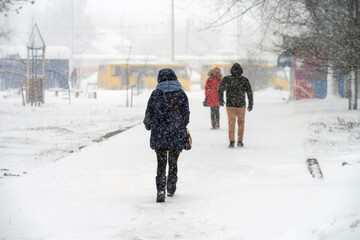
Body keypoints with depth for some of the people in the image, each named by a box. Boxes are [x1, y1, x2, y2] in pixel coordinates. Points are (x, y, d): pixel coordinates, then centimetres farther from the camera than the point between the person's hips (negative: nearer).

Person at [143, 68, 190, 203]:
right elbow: (186, 116, 2)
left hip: (159, 135, -1)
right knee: (173, 163, 15)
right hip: (177, 135, 1)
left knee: (161, 164, 4)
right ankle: (171, 189, 28)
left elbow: (149, 114, 2)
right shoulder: (181, 94, -1)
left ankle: (160, 191, -8)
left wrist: (147, 124, 23)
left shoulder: (156, 93, -2)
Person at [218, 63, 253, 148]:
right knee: (241, 123, 16)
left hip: (230, 105, 0)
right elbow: (249, 92, -3)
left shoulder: (227, 79, -4)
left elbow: (220, 89, -4)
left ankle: (231, 142, -2)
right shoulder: (244, 80, -4)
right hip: (241, 105, 0)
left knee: (231, 123, 6)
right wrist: (251, 104, 6)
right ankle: (240, 141, 14)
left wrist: (221, 100, 11)